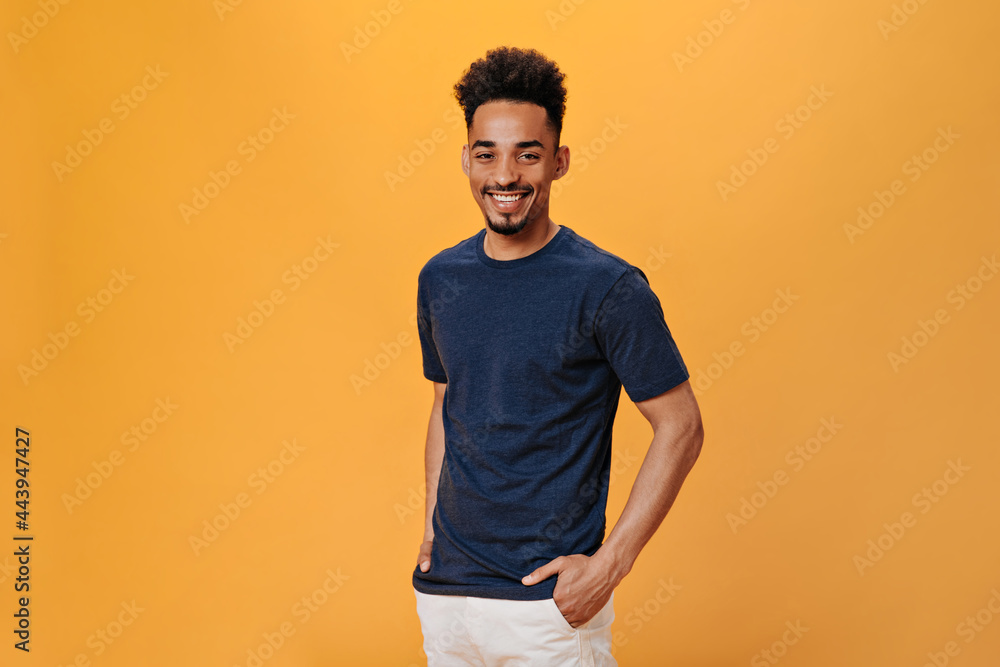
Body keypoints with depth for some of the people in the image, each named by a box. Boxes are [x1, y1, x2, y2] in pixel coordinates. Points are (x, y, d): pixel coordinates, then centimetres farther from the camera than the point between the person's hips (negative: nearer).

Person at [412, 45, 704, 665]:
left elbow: (681, 428, -10)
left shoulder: (610, 288, -13)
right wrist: (432, 527, 7)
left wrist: (609, 565, -14)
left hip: (550, 603, -5)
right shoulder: (440, 279, 3)